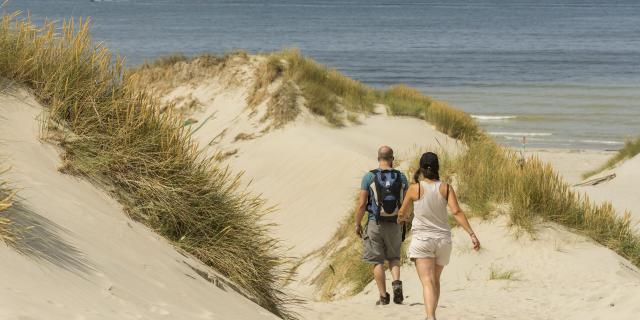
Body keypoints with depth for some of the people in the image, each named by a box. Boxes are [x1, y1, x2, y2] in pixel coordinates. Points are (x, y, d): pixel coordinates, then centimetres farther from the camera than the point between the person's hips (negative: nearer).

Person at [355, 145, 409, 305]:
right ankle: (397, 282, -6)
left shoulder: (369, 176, -7)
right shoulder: (401, 177, 0)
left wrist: (357, 224, 4)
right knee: (394, 257, 19)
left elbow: (361, 204, -8)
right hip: (395, 224, 2)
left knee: (378, 262, 6)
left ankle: (383, 296, 5)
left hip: (375, 224, -2)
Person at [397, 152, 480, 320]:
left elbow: (402, 213, 6)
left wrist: (401, 219, 30)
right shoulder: (446, 188, -1)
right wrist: (471, 234, -12)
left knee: (428, 282, -13)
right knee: (435, 280, 21)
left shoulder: (415, 188, -6)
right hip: (443, 239, 3)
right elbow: (456, 212, -11)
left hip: (422, 239, -3)